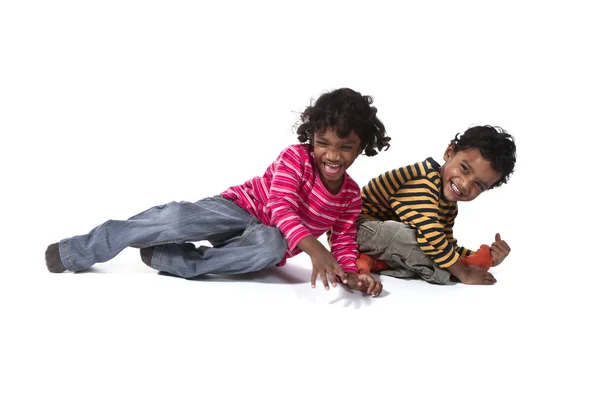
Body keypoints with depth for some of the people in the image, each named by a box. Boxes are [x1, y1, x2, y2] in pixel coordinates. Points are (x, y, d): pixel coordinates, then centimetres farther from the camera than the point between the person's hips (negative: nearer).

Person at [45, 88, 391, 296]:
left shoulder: (352, 196, -2)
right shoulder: (295, 157, -14)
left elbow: (344, 243, -1)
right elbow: (281, 208, -27)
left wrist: (351, 273, -27)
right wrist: (314, 248, -46)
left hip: (266, 237, 2)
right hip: (239, 209, -2)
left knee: (272, 247, -39)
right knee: (179, 218, -33)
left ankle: (167, 259, -30)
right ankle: (77, 251, -16)